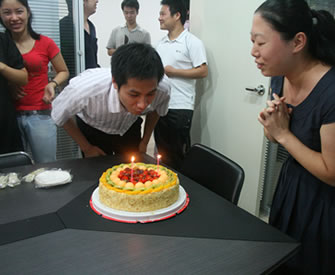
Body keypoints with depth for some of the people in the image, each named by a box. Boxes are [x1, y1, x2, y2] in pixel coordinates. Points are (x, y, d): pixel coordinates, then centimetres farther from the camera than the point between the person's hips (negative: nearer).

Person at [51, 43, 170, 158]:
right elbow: (59, 115, -17)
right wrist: (87, 148, -10)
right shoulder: (85, 90, -40)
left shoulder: (163, 90, -33)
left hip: (130, 129, 2)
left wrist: (144, 142, 0)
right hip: (93, 130, -2)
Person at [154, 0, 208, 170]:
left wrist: (172, 71, -13)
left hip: (180, 107, -6)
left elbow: (203, 72, -12)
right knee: (162, 152, 14)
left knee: (179, 155, 1)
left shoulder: (192, 42, -5)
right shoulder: (161, 44, 15)